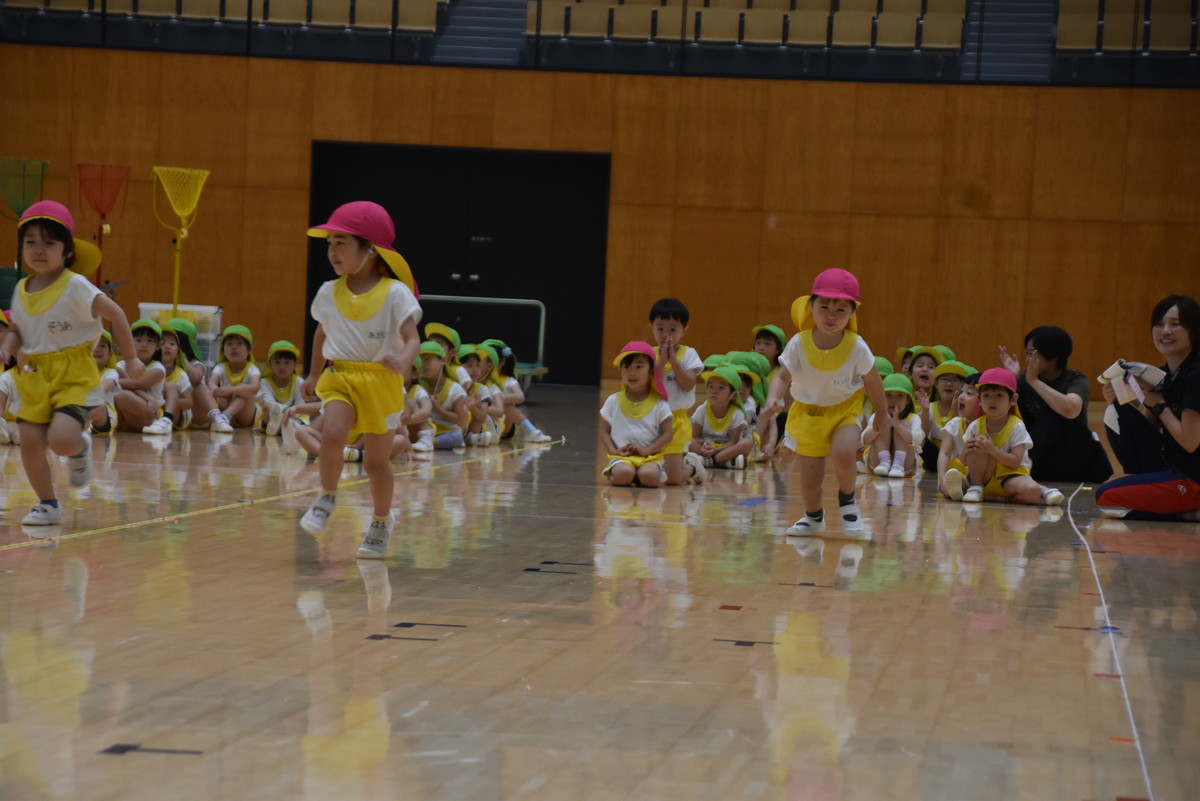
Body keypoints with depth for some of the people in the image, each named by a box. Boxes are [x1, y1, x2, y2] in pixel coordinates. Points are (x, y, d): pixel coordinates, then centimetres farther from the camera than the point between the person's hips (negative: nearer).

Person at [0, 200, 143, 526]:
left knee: (61, 438, -23)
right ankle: (47, 505, 17)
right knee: (30, 441, -2)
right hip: (34, 377, 5)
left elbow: (115, 314, -8)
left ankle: (80, 448, 15)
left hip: (73, 375, -5)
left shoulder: (76, 287, -12)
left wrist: (131, 357, -5)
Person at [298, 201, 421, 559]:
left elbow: (412, 338, -16)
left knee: (376, 461, 6)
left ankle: (381, 523, 28)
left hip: (381, 382, -2)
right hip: (339, 378, 2)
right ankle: (327, 497, -2)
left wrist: (403, 361, -36)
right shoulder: (329, 293, 3)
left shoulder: (394, 293, -9)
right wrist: (314, 375, 26)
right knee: (332, 435, -26)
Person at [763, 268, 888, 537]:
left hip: (844, 410, -1)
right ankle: (813, 516, 36)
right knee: (810, 477, 3)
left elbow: (872, 381, -5)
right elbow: (783, 377, -19)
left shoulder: (856, 347, -20)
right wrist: (773, 399, -41)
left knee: (844, 453, -29)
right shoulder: (799, 344, -20)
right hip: (808, 412, 1)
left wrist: (882, 413, 9)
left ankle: (847, 499, 3)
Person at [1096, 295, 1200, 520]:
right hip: (1168, 466, 9)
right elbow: (1151, 427, 10)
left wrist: (1159, 404, -11)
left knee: (1107, 498, -15)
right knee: (1117, 413, -2)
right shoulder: (1163, 375, 9)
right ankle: (1149, 486, 1)